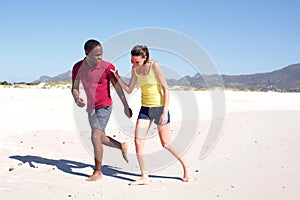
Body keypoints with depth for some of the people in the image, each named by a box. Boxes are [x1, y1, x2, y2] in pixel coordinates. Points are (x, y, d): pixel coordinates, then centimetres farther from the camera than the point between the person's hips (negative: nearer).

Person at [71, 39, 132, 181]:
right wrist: (76, 99, -25)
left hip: (104, 107, -6)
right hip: (91, 108, 6)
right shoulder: (78, 67, -7)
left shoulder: (107, 67, -17)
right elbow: (74, 88, -1)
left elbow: (118, 87, -8)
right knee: (101, 138, 19)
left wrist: (126, 107, -3)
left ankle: (97, 171, 0)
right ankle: (122, 147, 46)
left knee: (95, 138, -14)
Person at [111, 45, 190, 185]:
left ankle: (185, 166, 23)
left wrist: (165, 112, -20)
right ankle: (144, 177, 5)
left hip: (159, 107, -6)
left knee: (166, 143, 0)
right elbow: (129, 90, 11)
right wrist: (117, 77, -3)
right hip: (145, 108, 6)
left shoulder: (154, 66, -13)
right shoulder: (135, 70, 5)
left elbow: (166, 89, -14)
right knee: (138, 141, -5)